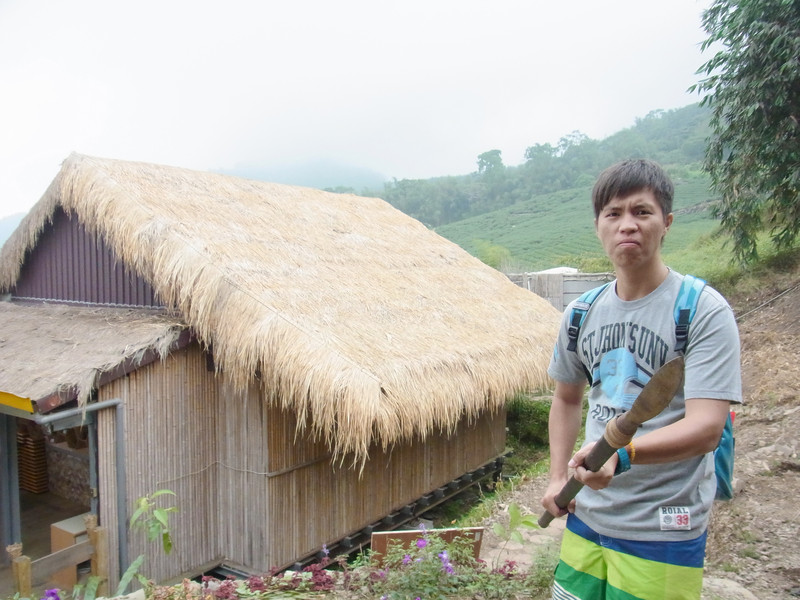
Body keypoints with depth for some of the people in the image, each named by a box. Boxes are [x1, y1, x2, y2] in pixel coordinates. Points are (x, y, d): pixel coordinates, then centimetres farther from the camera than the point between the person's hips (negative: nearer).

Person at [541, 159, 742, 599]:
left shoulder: (704, 311, -13)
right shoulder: (582, 314, 3)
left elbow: (706, 426, -21)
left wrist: (623, 453, -37)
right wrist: (558, 477, 8)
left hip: (663, 533, -5)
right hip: (586, 517, 5)